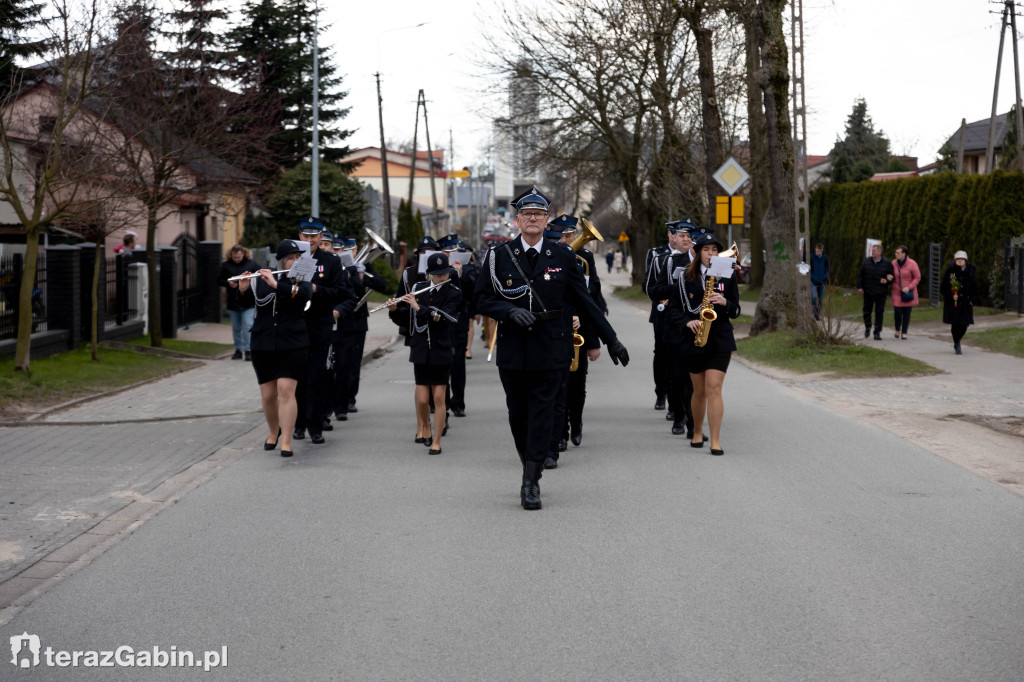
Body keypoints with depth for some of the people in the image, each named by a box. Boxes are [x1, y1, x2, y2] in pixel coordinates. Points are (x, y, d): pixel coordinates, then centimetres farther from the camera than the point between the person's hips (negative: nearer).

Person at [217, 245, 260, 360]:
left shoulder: (252, 264, -1)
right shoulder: (226, 265, 6)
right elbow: (219, 280, 8)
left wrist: (248, 286, -15)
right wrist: (228, 283, -12)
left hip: (248, 302, -3)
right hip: (233, 302, 3)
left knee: (247, 326, -10)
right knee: (236, 328, 11)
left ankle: (248, 350, -6)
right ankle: (238, 350, 21)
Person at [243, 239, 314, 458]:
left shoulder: (302, 279, 2)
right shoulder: (262, 279, 6)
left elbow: (305, 294, -20)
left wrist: (276, 285, -30)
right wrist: (243, 289, -20)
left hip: (292, 345, -2)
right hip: (263, 346, 2)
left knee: (286, 391, -13)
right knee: (268, 395, 7)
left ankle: (286, 442, -10)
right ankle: (274, 431, 33)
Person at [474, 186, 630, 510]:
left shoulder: (562, 256, 3)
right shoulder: (499, 256, 1)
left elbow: (585, 301, 8)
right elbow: (483, 299, 1)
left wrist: (611, 339, 7)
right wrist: (511, 311, -19)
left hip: (549, 347, -1)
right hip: (512, 347, 1)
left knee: (542, 412, -4)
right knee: (518, 414, 7)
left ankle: (531, 483, -2)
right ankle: (530, 468, 27)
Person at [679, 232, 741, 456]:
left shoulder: (727, 277, 4)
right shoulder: (686, 277, 4)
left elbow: (736, 311, 6)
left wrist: (724, 302, -14)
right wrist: (687, 321, -13)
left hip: (720, 340, -1)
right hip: (695, 339, 1)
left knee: (714, 388, -11)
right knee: (699, 390, 9)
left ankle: (716, 441, -11)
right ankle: (697, 433, 29)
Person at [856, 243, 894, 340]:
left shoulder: (887, 264, -2)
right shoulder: (866, 262, 3)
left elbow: (892, 276, 5)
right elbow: (860, 275, 7)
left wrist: (886, 281, -15)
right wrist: (859, 287, -1)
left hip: (880, 293, -2)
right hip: (868, 292, 2)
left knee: (879, 313, -2)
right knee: (867, 311, 8)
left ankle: (877, 333, 3)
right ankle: (867, 328, 33)